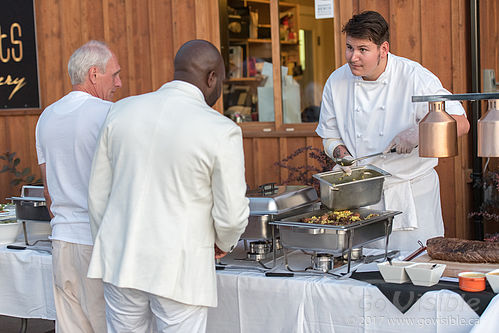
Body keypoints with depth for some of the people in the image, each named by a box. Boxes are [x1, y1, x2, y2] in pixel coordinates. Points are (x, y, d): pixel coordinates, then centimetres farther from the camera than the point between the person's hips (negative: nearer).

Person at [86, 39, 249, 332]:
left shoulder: (122, 111, 2)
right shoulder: (221, 131, -11)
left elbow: (98, 193, 9)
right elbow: (232, 214, -8)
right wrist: (224, 243, 14)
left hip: (120, 259, 5)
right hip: (179, 269, -4)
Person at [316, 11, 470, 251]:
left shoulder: (416, 78, -11)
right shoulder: (337, 81, 0)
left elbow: (460, 123, -12)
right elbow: (329, 137, 11)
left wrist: (418, 132, -27)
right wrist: (342, 155, -11)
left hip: (411, 196, -2)